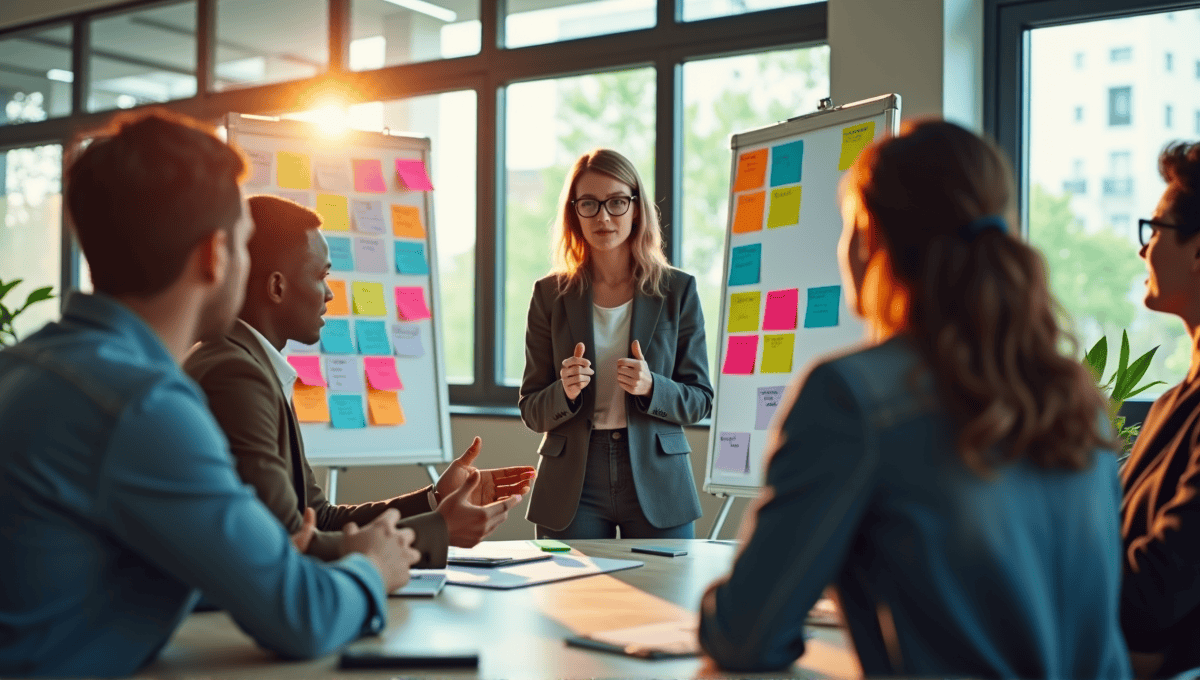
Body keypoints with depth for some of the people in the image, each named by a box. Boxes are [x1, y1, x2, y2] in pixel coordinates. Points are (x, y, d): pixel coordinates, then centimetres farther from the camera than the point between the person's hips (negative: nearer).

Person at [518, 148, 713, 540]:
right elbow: (531, 412, 5)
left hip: (656, 484, 0)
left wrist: (651, 388, -17)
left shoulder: (678, 291, 2)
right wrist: (565, 392, -16)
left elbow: (700, 402, 3)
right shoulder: (551, 295, 3)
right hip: (572, 490, 0)